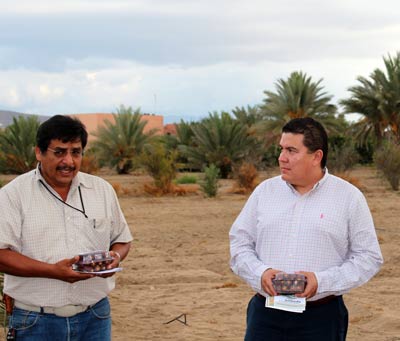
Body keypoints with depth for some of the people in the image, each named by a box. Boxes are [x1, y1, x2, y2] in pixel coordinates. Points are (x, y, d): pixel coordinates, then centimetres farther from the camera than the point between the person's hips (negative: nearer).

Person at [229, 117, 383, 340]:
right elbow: (240, 243, 10)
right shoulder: (265, 191, 7)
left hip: (321, 317, -2)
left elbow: (368, 257, -2)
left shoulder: (349, 198, -1)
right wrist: (260, 272, -11)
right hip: (265, 313, 2)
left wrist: (322, 281, -15)